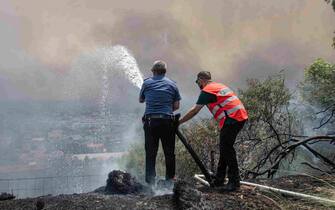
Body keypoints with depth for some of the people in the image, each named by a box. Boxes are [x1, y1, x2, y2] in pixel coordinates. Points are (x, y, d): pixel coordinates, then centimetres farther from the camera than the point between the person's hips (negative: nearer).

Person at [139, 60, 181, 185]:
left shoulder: (147, 83, 4)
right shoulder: (171, 84, 5)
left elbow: (141, 100, 19)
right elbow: (176, 106, 5)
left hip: (150, 121, 0)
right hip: (167, 122, 0)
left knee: (150, 152, 5)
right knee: (169, 152, 9)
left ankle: (150, 180, 3)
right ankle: (170, 178, 13)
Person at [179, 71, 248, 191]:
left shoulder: (207, 90, -3)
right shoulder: (219, 86, 25)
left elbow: (194, 110, -4)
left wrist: (179, 122, 3)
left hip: (232, 118, -10)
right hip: (241, 117, 10)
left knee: (227, 148, -8)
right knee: (225, 148, 14)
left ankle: (234, 181, -9)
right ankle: (219, 180, 19)